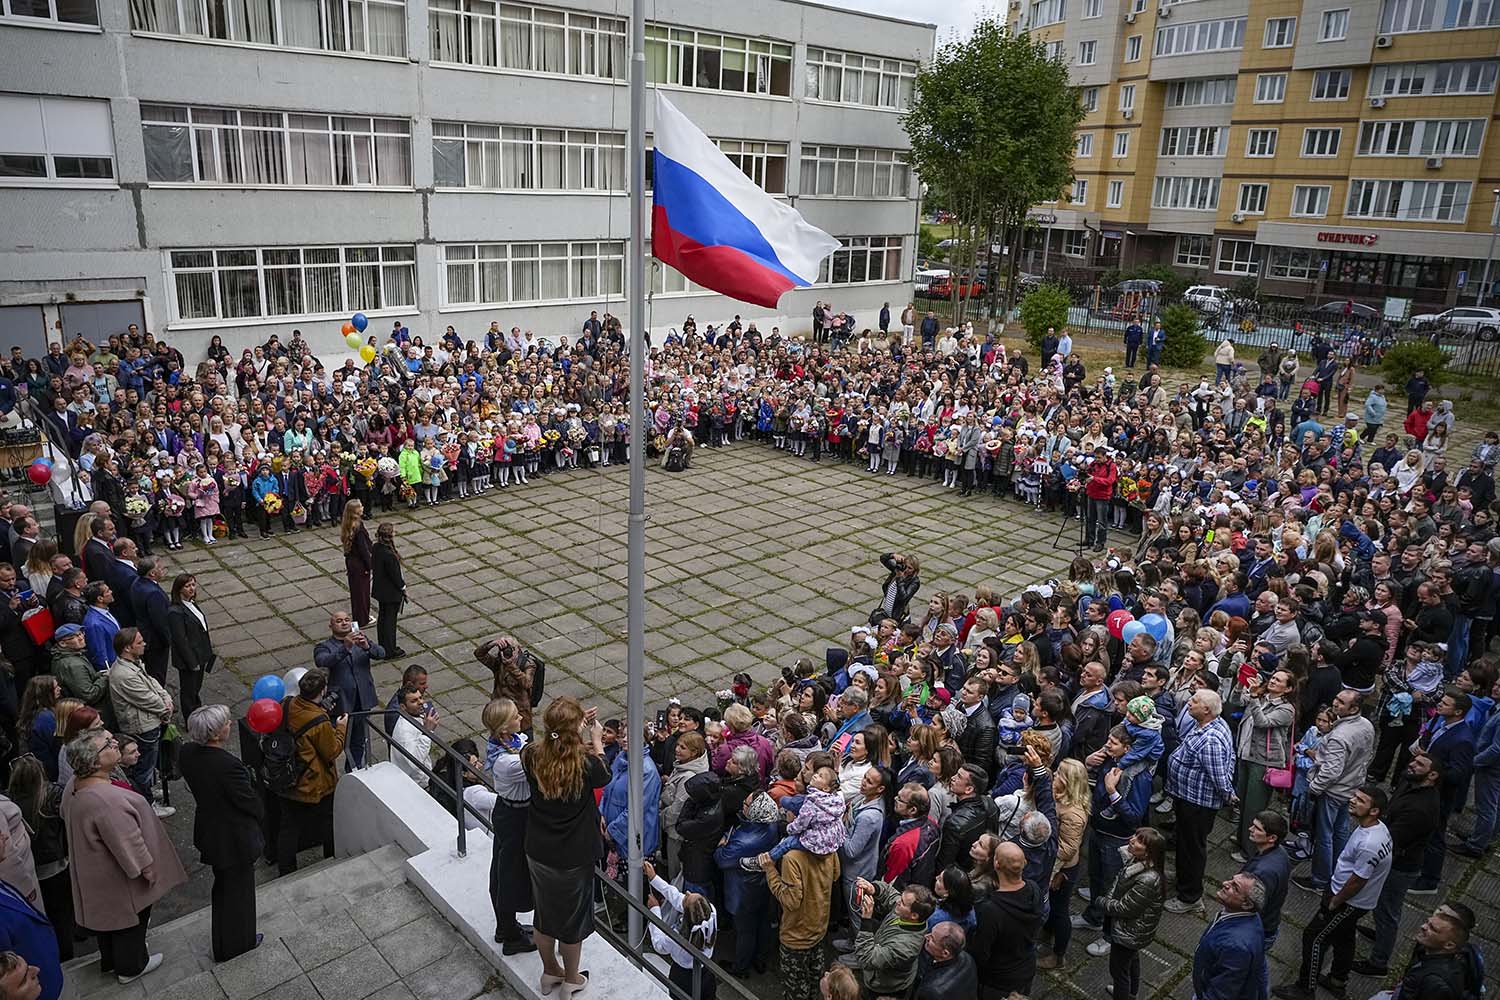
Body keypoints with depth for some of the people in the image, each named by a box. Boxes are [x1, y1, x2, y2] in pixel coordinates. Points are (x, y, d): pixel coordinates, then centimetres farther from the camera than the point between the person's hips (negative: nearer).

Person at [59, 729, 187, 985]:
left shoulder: (74, 787, -9)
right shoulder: (107, 800, -39)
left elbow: (67, 819, 10)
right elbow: (128, 842, -30)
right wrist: (147, 868, -16)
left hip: (94, 872, 9)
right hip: (119, 878, -9)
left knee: (108, 913, 28)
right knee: (130, 918, 16)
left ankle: (110, 960, 50)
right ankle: (130, 967, 37)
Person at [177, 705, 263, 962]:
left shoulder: (187, 753, -13)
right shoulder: (228, 765, -35)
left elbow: (195, 786, 3)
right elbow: (250, 801, -22)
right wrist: (259, 815, 0)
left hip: (208, 832, 7)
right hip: (236, 839, -7)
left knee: (223, 885, 27)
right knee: (239, 888, 16)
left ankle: (222, 941, 45)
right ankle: (238, 943, 36)